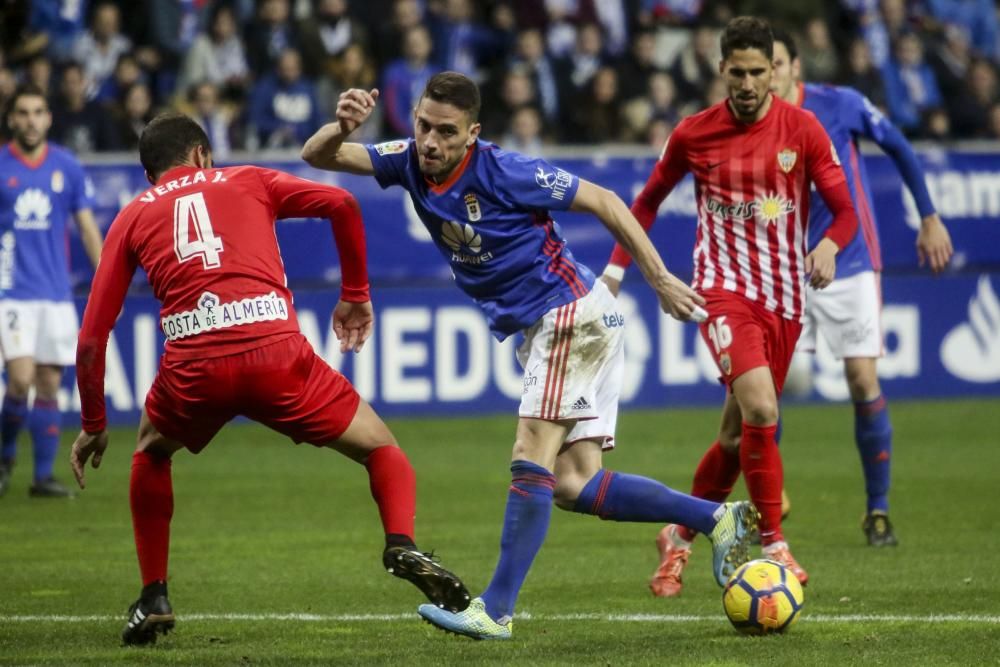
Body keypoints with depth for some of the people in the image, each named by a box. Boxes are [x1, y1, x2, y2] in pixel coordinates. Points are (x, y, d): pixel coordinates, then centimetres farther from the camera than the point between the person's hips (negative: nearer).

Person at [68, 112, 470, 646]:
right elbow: (340, 203, 9)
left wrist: (93, 425, 29)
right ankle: (402, 545, -12)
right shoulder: (247, 182, 24)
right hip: (276, 351, -1)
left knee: (151, 452, 34)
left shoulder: (132, 218, 25)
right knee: (380, 449, 17)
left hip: (193, 365, 1)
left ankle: (153, 598, 25)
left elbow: (92, 337, 19)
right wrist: (356, 295, 20)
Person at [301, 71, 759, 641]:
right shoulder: (413, 163, -1)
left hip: (572, 313, -8)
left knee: (532, 461, -13)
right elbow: (317, 156, 0)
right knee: (571, 484, 2)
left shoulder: (501, 172, -20)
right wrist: (342, 127, -24)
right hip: (537, 330, 8)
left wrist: (661, 282, -10)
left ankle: (496, 611, -12)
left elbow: (603, 202, -12)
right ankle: (720, 519, 9)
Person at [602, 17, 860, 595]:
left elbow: (845, 210, -2)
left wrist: (830, 245, -24)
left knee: (738, 436, 8)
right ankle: (773, 544, -17)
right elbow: (649, 201, 14)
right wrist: (616, 269, 7)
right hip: (723, 288, -2)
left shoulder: (803, 130, -2)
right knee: (760, 410, -25)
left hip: (784, 298, 3)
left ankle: (680, 537, 29)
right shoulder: (694, 134, -1)